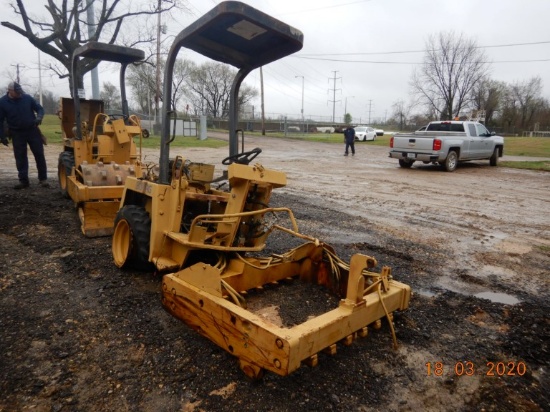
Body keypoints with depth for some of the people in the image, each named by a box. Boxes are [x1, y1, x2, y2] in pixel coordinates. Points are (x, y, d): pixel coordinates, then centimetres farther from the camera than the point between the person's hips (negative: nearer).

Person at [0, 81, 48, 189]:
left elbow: (40, 108, 4)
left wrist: (39, 117, -19)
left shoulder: (27, 97, -4)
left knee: (39, 154, 1)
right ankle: (23, 181, 10)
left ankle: (43, 179, 11)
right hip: (17, 133, 0)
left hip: (32, 130, 0)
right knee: (20, 157, 3)